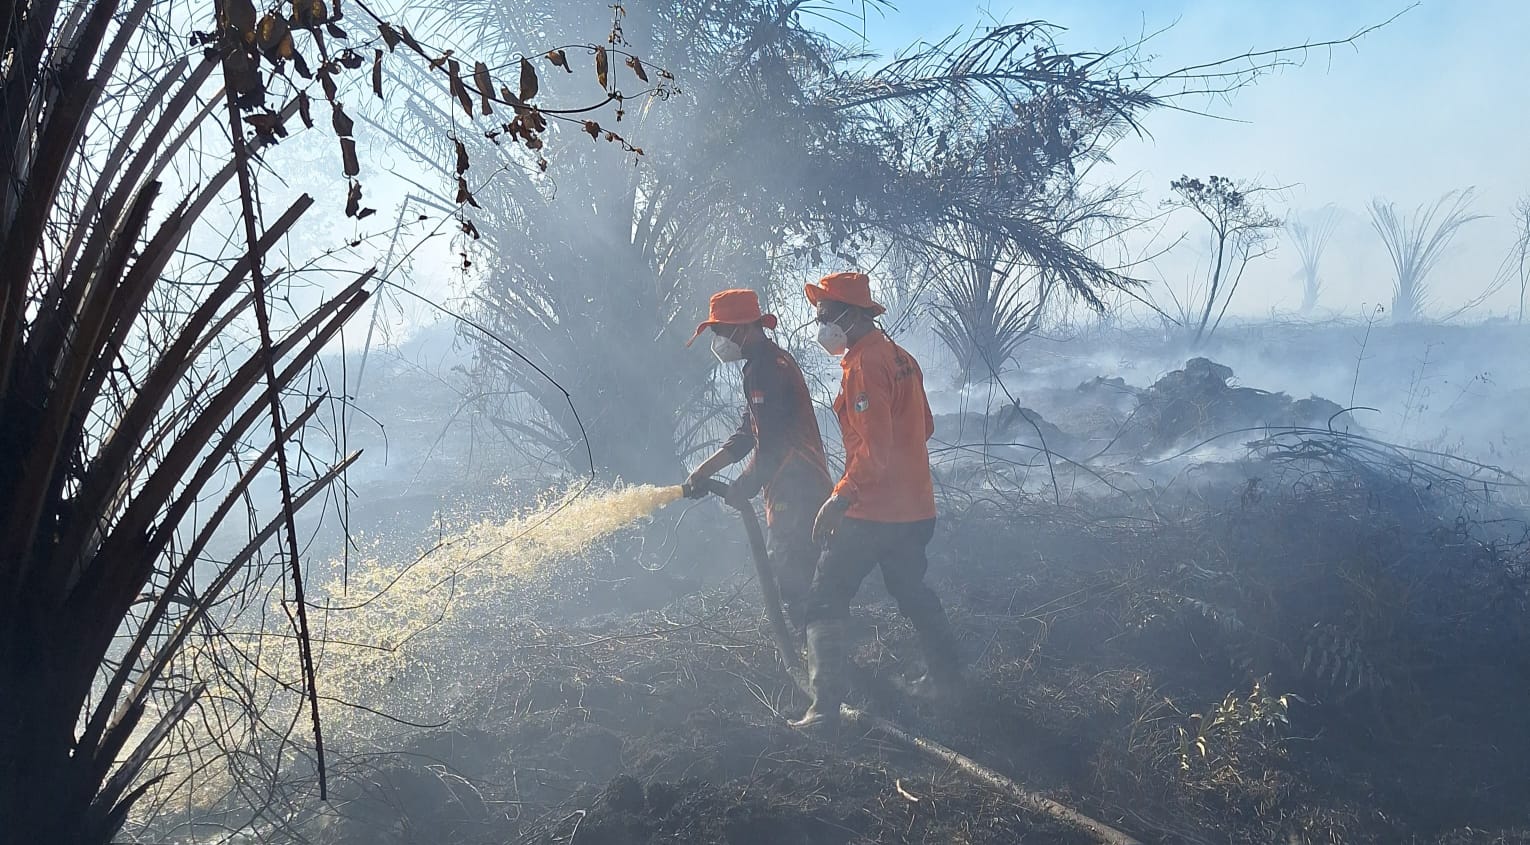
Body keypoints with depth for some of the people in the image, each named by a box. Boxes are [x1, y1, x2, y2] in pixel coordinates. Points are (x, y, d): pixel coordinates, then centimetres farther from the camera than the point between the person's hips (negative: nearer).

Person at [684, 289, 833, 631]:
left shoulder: (767, 368, -17)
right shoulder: (764, 364, 17)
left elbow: (770, 447, -21)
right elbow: (747, 434, 19)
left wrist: (742, 487, -8)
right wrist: (704, 470, 11)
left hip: (795, 495, -11)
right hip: (791, 490, 11)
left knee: (793, 576, -8)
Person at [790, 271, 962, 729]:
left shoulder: (863, 366, -19)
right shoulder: (900, 357, 10)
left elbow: (874, 448, -25)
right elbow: (924, 426, 19)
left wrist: (841, 497, -23)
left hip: (872, 509, -9)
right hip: (914, 506, 9)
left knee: (825, 600, -5)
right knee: (912, 589, 26)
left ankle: (827, 702, -11)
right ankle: (945, 674, 37)